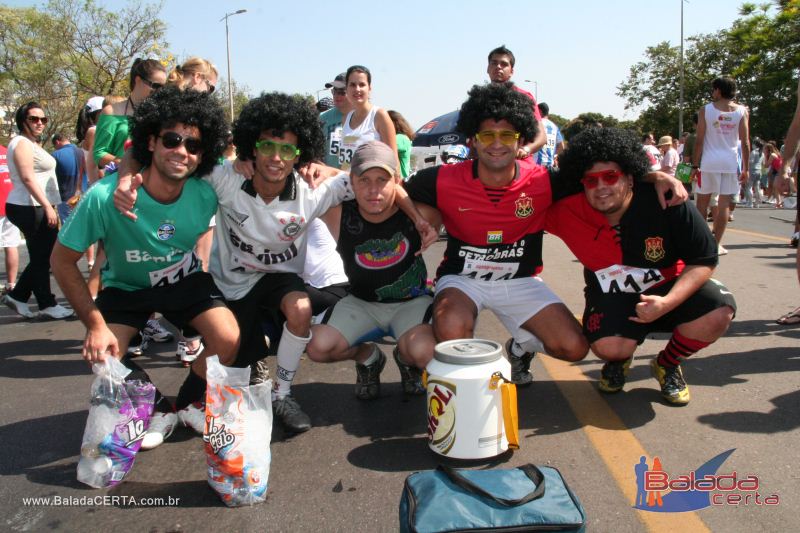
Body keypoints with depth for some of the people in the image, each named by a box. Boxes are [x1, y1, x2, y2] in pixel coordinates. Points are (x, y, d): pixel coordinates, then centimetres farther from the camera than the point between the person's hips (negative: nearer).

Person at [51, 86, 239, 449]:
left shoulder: (206, 194, -25)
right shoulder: (105, 196, -30)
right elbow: (62, 260, -19)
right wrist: (95, 324, -23)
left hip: (185, 280, 1)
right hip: (126, 287, 0)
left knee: (229, 341, -21)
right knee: (101, 354, -23)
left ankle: (191, 402, 10)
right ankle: (159, 410, 7)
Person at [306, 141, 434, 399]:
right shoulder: (339, 215, -15)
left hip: (412, 301, -2)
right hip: (361, 302, 2)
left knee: (425, 352, -29)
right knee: (319, 347, -18)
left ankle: (405, 358, 11)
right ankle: (368, 357, 15)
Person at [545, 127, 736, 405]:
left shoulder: (666, 203, -23)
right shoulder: (569, 213, -21)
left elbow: (704, 260, -17)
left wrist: (667, 303, -31)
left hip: (670, 287, 1)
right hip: (613, 295, -1)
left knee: (720, 312, -27)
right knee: (608, 345, -32)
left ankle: (667, 365, 4)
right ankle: (619, 360, 11)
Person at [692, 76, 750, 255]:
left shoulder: (705, 110, 0)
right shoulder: (742, 111, 3)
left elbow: (699, 140, -5)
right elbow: (745, 142, 0)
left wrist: (695, 164, -1)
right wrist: (746, 168, 6)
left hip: (709, 162, -1)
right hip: (730, 162, 1)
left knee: (702, 201, 10)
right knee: (724, 204, 3)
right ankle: (717, 244, 3)